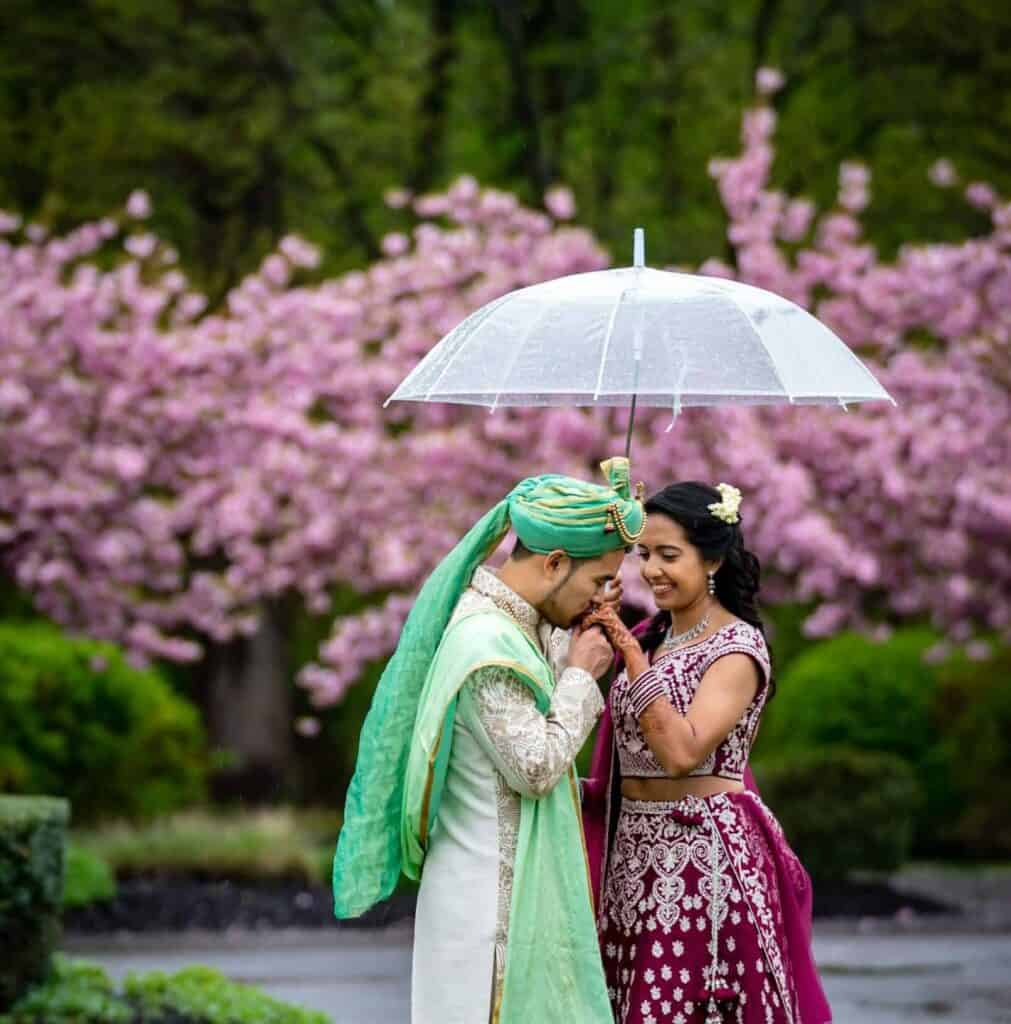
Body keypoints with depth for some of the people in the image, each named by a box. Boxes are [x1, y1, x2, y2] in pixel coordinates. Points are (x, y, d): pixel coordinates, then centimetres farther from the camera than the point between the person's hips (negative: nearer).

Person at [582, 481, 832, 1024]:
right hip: (635, 854, 7)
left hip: (703, 857, -7)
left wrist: (633, 657, -24)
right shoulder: (652, 634, 11)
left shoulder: (737, 649, -10)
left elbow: (682, 752, -24)